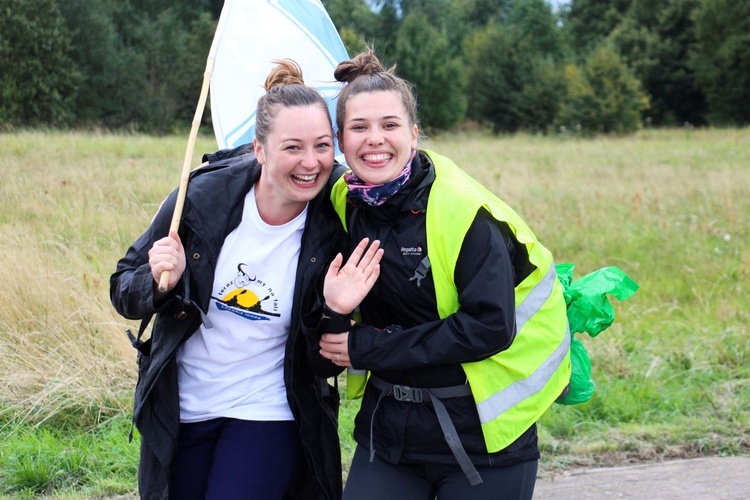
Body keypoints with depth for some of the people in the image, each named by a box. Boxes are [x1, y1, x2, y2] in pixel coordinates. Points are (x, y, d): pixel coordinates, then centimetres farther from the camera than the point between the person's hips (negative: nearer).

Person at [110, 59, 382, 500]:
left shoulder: (334, 232, -14)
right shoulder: (204, 196, -14)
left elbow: (324, 365, -8)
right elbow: (124, 293, -4)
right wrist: (160, 282, -25)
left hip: (266, 414, -1)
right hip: (179, 409, 2)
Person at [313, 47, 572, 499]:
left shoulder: (463, 212, -17)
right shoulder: (344, 206, 1)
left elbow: (491, 326, -23)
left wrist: (366, 348, -18)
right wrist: (333, 308, -19)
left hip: (482, 433, -4)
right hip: (390, 425, 5)